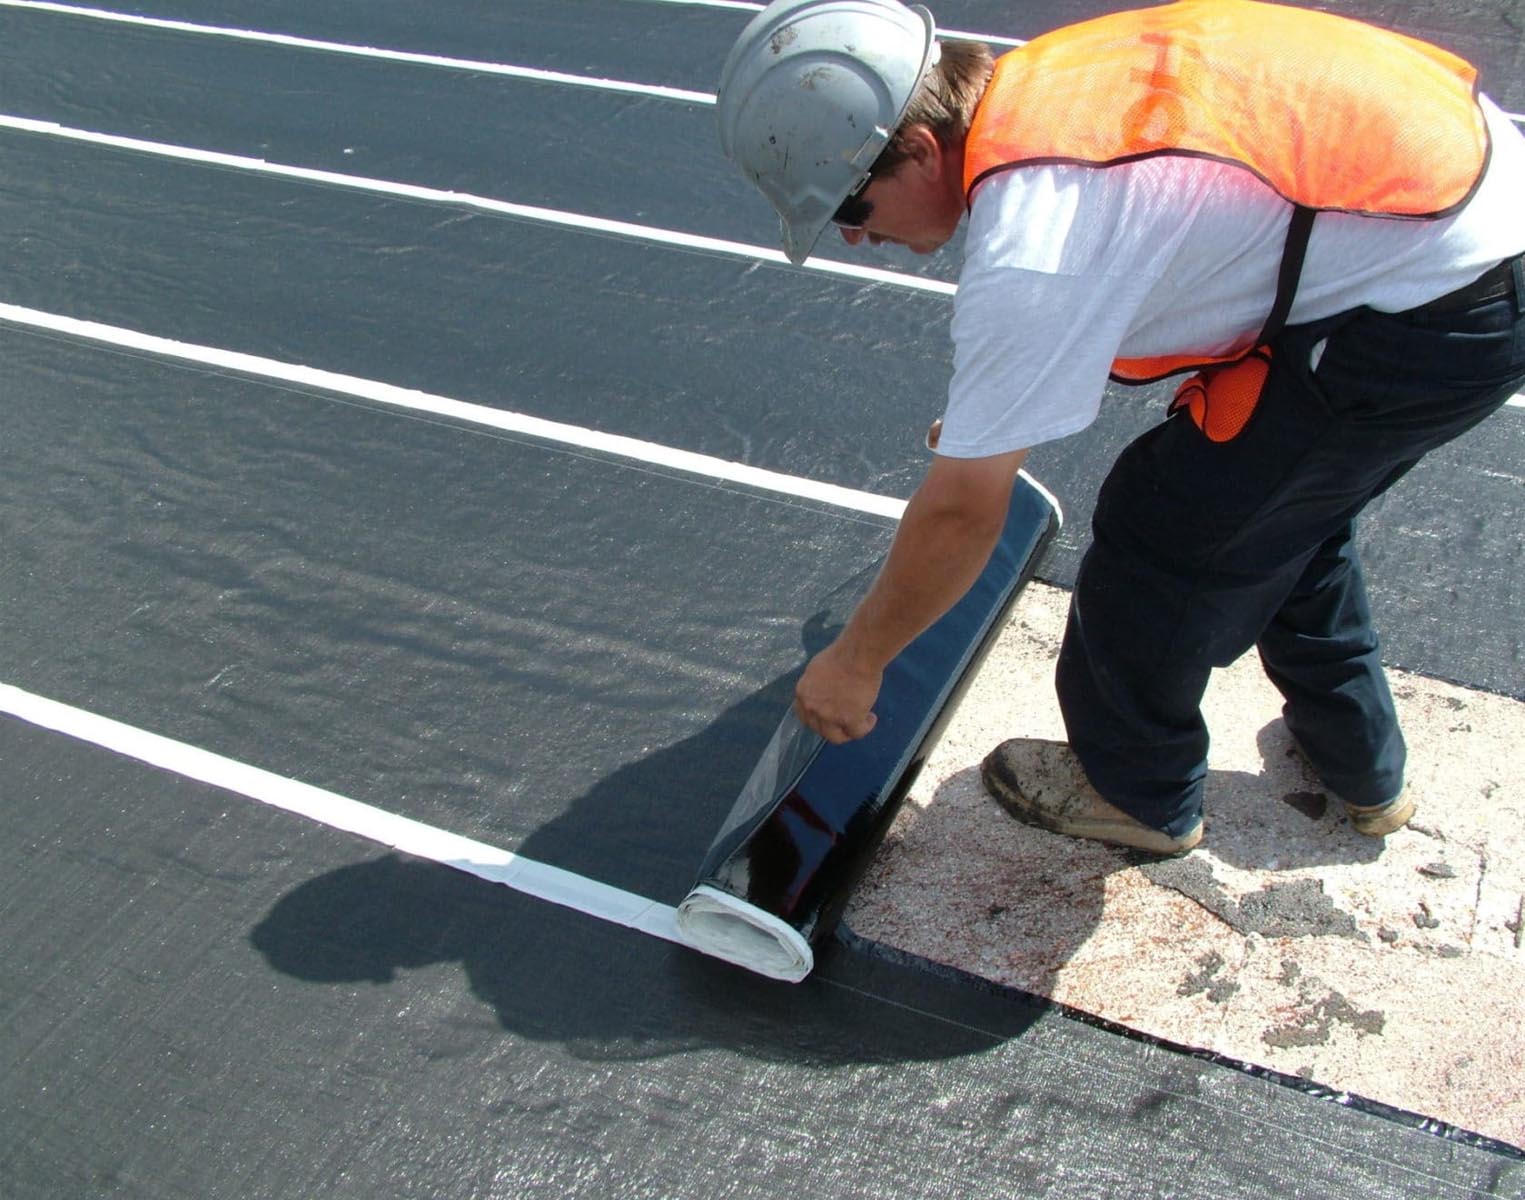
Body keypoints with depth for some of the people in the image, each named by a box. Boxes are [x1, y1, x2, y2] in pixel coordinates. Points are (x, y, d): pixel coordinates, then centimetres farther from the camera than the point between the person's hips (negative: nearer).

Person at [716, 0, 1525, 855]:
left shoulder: (1028, 256, -27)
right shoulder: (1033, 81, -1)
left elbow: (961, 513, -18)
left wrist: (854, 663, -4)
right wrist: (989, 415, 28)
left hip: (1426, 317, -9)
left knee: (1162, 524, 3)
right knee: (1284, 502, 25)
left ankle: (1139, 792, 27)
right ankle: (1363, 768, 45)